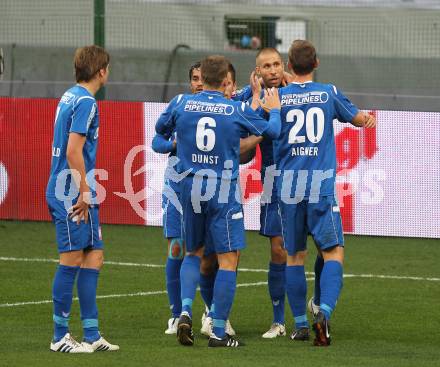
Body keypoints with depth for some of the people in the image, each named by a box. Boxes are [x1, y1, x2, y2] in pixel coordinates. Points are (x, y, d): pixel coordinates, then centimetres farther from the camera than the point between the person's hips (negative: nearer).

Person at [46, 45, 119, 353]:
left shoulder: (70, 97, 15)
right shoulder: (85, 102, -14)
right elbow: (74, 151, -21)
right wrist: (84, 193, -17)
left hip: (81, 196, 10)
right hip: (72, 195, -10)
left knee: (93, 258, 9)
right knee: (72, 260, -4)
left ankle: (92, 336, 11)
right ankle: (61, 337, 2)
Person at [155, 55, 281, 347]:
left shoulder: (181, 104, 0)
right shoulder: (238, 110, -5)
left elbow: (161, 128, 19)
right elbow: (272, 131, 9)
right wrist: (274, 109, 28)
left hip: (190, 188, 4)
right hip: (223, 191, -4)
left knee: (194, 253, 20)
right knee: (228, 260, 1)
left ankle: (186, 310, -1)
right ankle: (219, 332, -2)